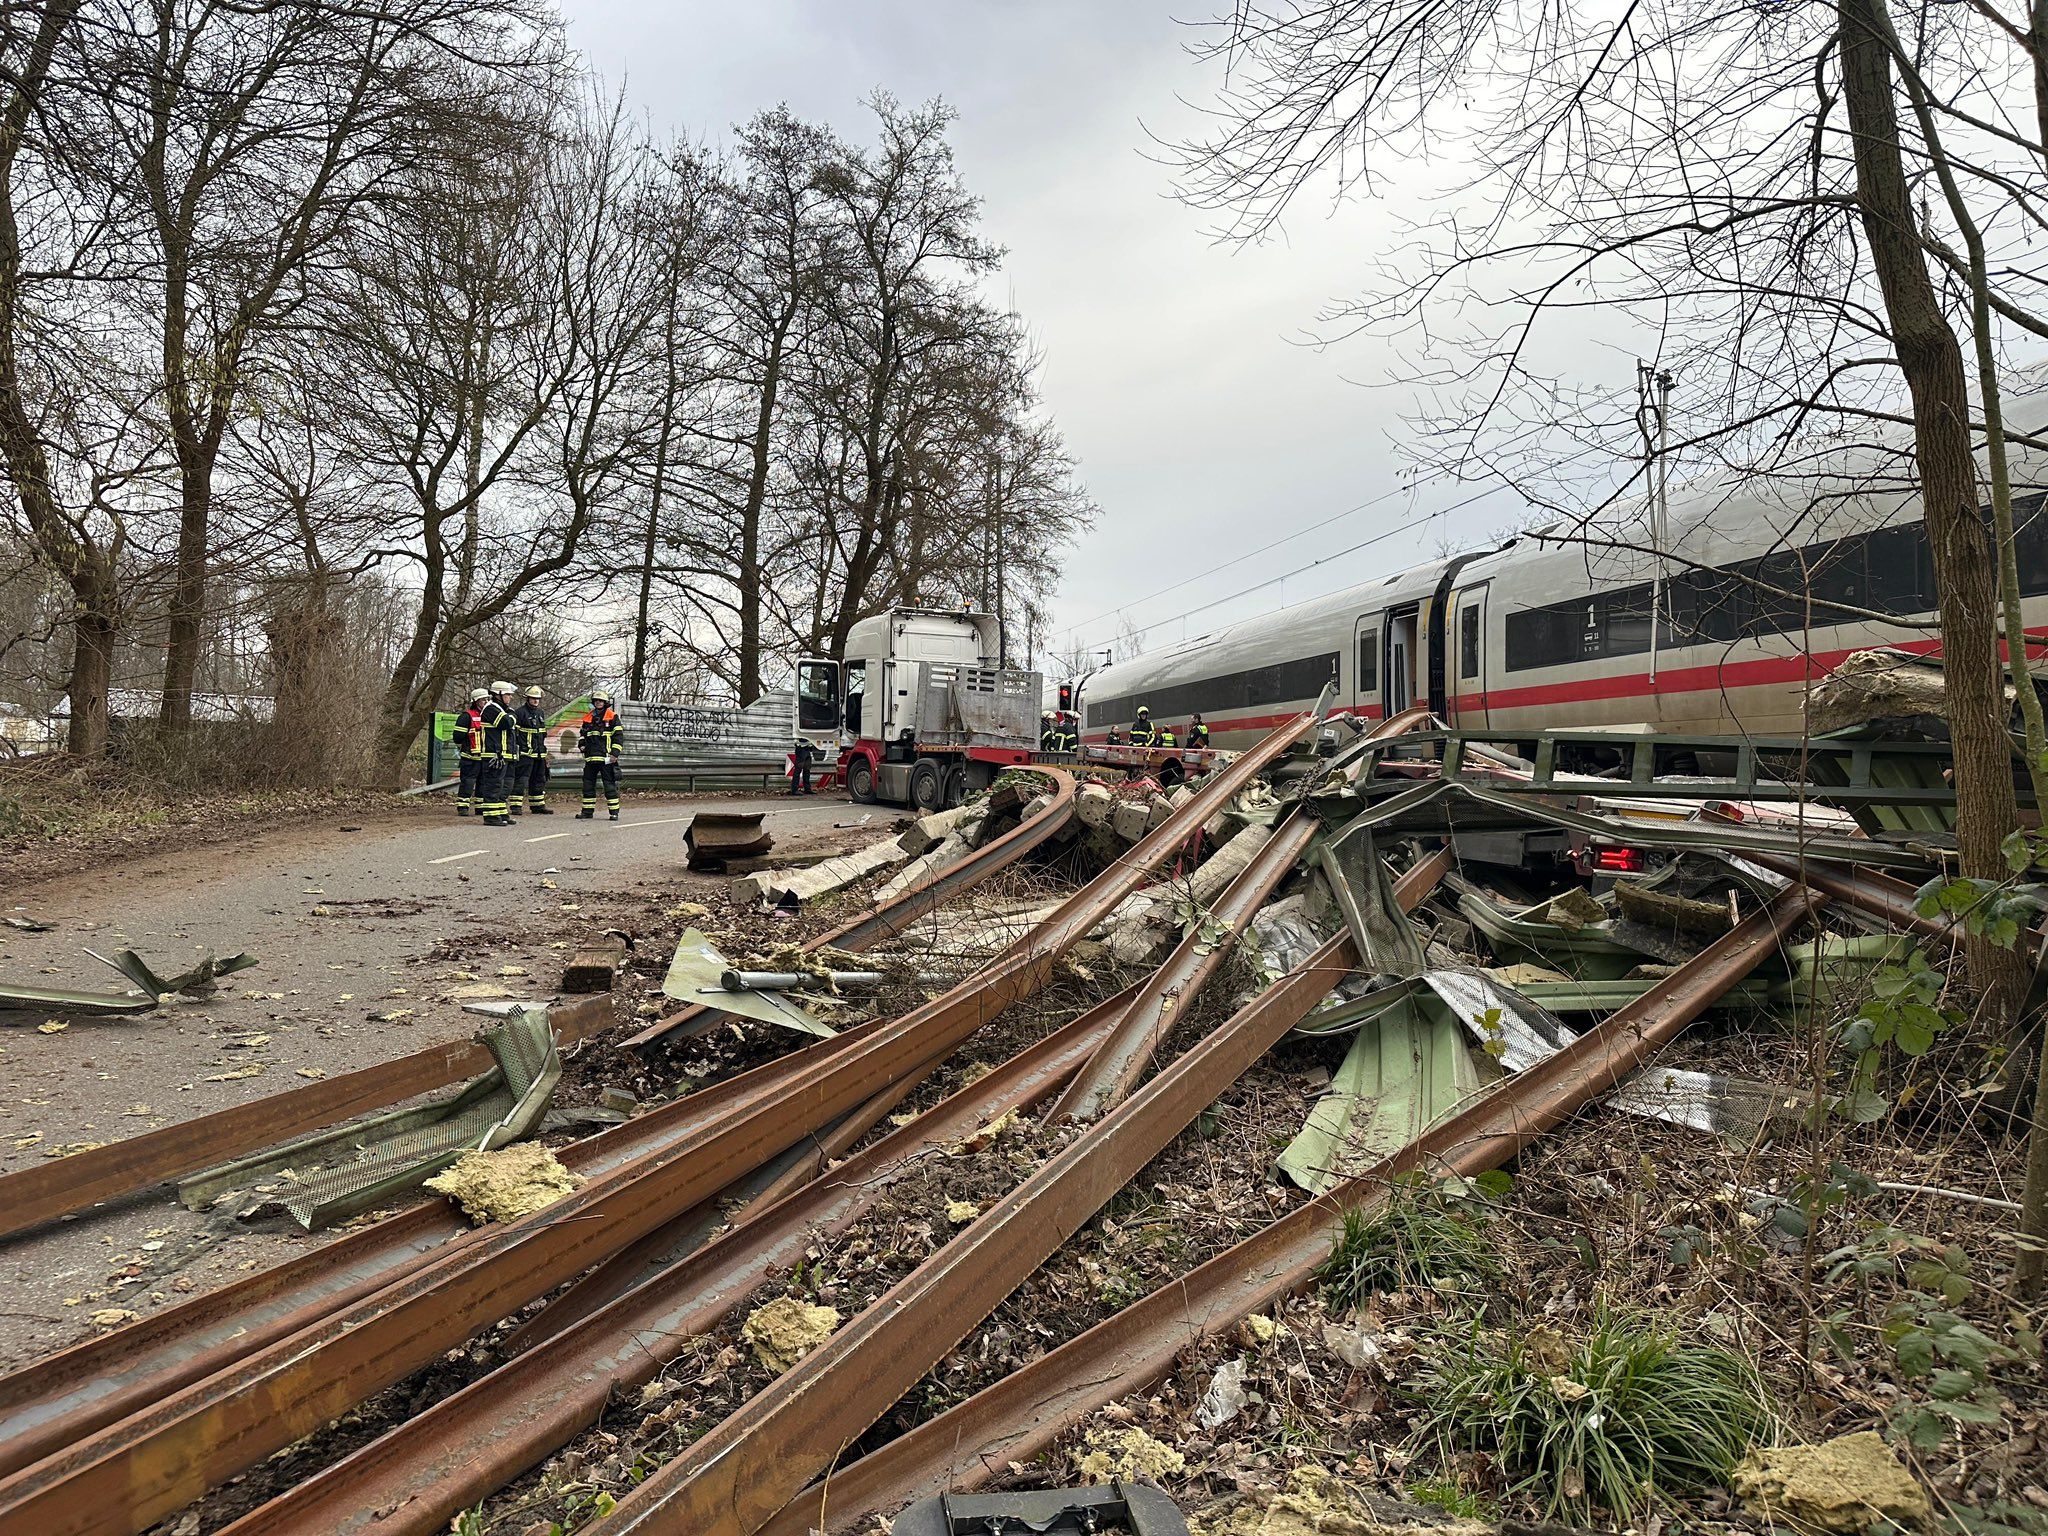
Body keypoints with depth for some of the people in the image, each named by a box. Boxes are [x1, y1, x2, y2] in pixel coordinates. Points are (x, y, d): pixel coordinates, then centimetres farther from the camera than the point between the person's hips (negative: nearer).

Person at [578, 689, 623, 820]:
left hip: (606, 758, -5)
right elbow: (582, 735, 25)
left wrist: (615, 754, -11)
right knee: (588, 784, 8)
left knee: (610, 784, -4)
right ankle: (588, 810, 16)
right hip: (590, 758, 5)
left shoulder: (612, 717, 0)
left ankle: (614, 811, 0)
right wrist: (584, 749, 10)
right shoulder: (588, 717, 15)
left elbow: (619, 736, -4)